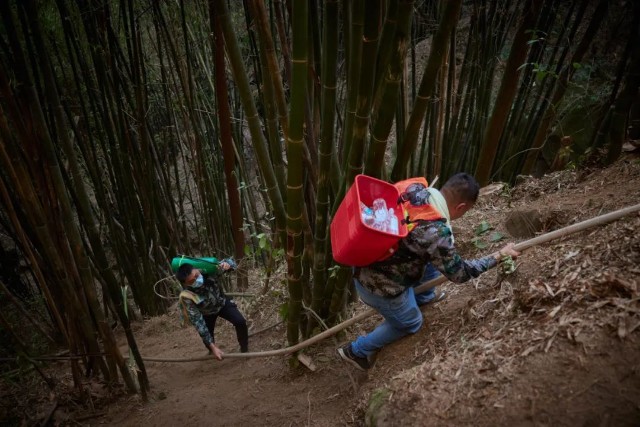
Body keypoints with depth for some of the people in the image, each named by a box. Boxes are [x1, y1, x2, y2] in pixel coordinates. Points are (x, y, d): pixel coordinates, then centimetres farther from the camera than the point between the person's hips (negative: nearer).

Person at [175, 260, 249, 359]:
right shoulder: (187, 297, -38)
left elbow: (229, 262, -18)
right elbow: (198, 323, -35)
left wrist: (226, 263, -44)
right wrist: (213, 347, -38)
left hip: (223, 303, 0)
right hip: (207, 313, 0)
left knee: (240, 322, -21)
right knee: (208, 340, 4)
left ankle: (245, 350, 2)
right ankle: (213, 352, 41)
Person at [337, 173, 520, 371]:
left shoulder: (416, 189, -11)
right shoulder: (435, 233, -32)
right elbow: (459, 272, -15)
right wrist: (499, 255, -6)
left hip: (367, 261, 7)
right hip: (379, 284, -7)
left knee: (432, 262, 22)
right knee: (410, 322, 22)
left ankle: (422, 299, 49)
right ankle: (357, 351, 34)